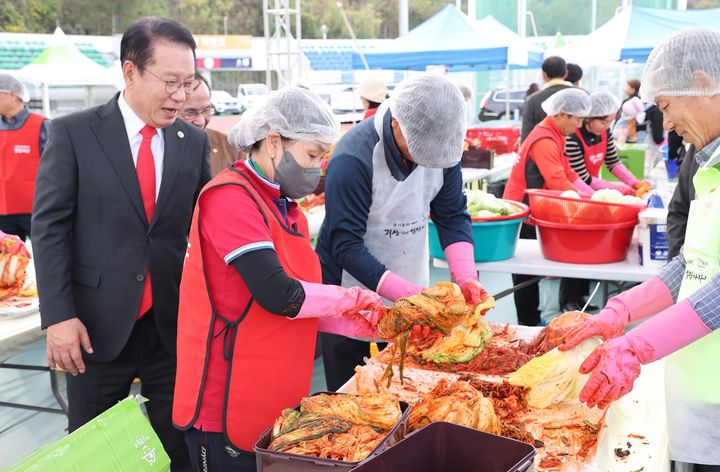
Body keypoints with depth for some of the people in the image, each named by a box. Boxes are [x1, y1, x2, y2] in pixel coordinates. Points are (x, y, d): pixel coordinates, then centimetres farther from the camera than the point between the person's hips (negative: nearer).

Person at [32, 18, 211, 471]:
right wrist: (59, 315, -13)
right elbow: (49, 227, -6)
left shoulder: (195, 141, 4)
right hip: (97, 323, -2)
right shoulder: (72, 133, -5)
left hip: (174, 324, 2)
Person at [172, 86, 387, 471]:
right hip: (228, 410, -8)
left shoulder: (285, 207, 11)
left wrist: (362, 324, 2)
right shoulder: (231, 198, -17)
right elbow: (278, 296, -26)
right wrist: (351, 298, -11)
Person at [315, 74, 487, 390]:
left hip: (411, 293, 5)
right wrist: (405, 292, -33)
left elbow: (453, 217, -3)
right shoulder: (353, 159, -25)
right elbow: (345, 245, -26)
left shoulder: (443, 146, -6)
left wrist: (466, 276, -19)